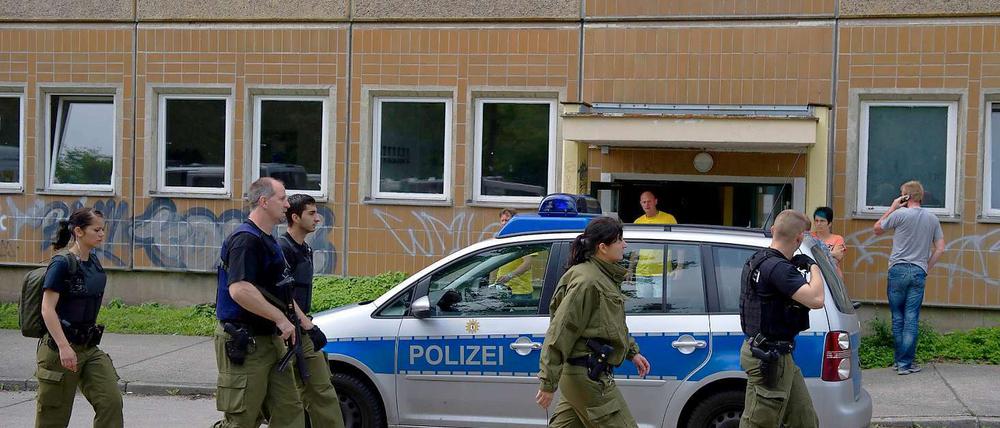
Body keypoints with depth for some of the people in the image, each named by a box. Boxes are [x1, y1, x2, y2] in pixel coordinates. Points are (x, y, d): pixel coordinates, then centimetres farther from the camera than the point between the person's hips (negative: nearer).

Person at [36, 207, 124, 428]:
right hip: (60, 346, -7)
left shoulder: (93, 260, 8)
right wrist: (64, 347, -26)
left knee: (112, 402, -7)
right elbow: (47, 309, -19)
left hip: (89, 347, 7)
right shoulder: (62, 264, -14)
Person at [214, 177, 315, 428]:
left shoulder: (268, 240, 17)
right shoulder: (245, 240, -17)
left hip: (270, 339, 10)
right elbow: (239, 290, -30)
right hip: (244, 343, -10)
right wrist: (281, 319, -26)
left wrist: (301, 318, 17)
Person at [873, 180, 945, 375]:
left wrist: (892, 208, 10)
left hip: (899, 270, -3)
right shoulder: (932, 219, 8)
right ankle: (905, 363, 1)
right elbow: (940, 248, 9)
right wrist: (927, 268, 15)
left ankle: (899, 360, 11)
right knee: (911, 319, 2)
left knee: (897, 317, 7)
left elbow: (877, 229, 7)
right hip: (919, 272, 3)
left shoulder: (900, 214, -7)